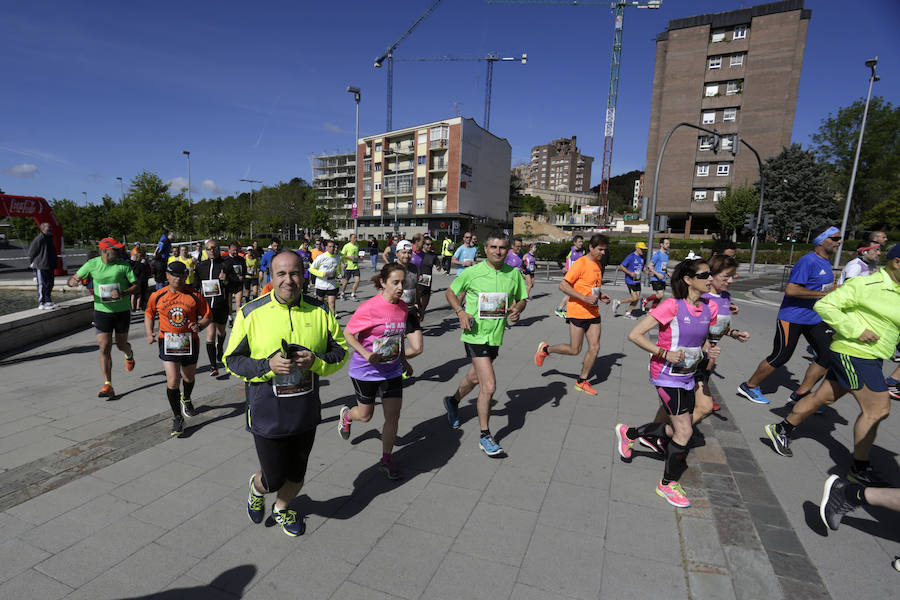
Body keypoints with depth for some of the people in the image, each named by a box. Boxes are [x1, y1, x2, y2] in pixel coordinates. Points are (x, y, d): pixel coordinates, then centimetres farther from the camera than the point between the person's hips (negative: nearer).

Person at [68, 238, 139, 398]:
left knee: (121, 345, 12)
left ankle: (129, 355, 51)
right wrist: (73, 281, -23)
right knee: (104, 348, -5)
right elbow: (72, 280, 2)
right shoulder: (92, 264, -4)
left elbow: (136, 285, -4)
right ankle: (108, 386, 0)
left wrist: (122, 293, -23)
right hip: (102, 311, 0)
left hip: (122, 311, 0)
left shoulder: (124, 265, -7)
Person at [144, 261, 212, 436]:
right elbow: (149, 314, 15)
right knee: (172, 381, -10)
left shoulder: (194, 295, -5)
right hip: (168, 343, -1)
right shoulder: (157, 296, -1)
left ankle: (186, 399, 52)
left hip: (190, 342, 1)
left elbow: (208, 316, 2)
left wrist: (200, 326, -18)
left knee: (188, 377, 18)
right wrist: (149, 334, 1)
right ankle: (177, 418, 5)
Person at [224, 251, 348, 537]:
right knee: (274, 479, 9)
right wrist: (267, 365, -21)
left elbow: (341, 350, 3)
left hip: (306, 413, 3)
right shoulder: (251, 313, -9)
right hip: (267, 414, -2)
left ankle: (282, 507, 53)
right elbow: (232, 359, -3)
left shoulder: (319, 311, -3)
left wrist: (316, 361, -17)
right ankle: (257, 487, 47)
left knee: (296, 476, 19)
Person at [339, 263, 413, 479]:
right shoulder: (369, 308, -22)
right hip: (365, 371, -4)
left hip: (392, 371, 5)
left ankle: (386, 459, 25)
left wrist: (404, 361, 15)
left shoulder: (402, 307, -3)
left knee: (393, 416, 4)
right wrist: (366, 354, -27)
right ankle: (346, 415, 50)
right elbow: (348, 334, -15)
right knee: (366, 415, 14)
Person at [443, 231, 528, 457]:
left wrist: (517, 309, -10)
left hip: (496, 336, 5)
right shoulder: (472, 272, -9)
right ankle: (485, 436, 6)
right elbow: (451, 292, 4)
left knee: (475, 377, 23)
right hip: (475, 335, -5)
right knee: (489, 385, -12)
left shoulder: (514, 274, 1)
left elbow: (521, 299, 13)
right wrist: (461, 312, -12)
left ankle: (453, 401, 54)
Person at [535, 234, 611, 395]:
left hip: (593, 312, 8)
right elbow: (563, 285, -18)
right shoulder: (580, 264, -14)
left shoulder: (598, 264, 13)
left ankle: (581, 382, 18)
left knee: (595, 347, 4)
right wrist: (585, 298, -24)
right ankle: (545, 349, 21)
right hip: (577, 312, -8)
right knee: (575, 350, -3)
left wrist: (600, 296, 6)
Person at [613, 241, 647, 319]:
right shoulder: (631, 257, -14)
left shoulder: (642, 257, 9)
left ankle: (628, 313, 18)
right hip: (630, 281, -8)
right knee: (634, 298, -11)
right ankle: (618, 302, 8)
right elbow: (621, 267, -15)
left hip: (637, 281, 8)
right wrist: (630, 273, -23)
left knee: (637, 298, 5)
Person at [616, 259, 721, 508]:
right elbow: (635, 334, -20)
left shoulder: (710, 308, 1)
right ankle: (668, 484, 16)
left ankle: (628, 433, 36)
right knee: (684, 431, -5)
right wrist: (665, 354, -26)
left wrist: (710, 350, -2)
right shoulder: (672, 306, -20)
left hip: (687, 376, 8)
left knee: (678, 431, 14)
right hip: (666, 375, -7)